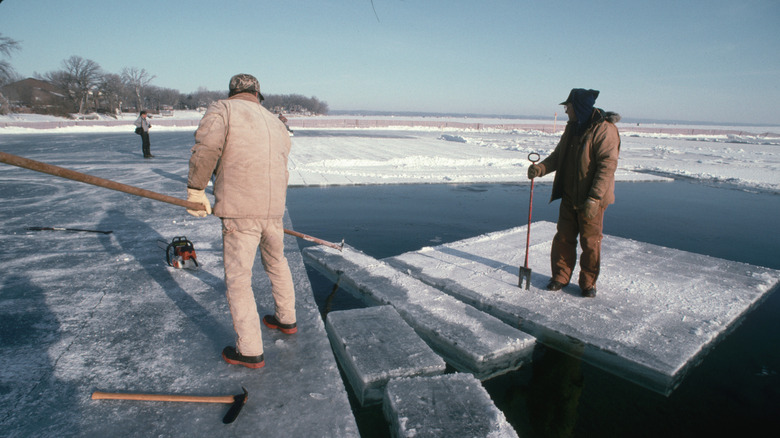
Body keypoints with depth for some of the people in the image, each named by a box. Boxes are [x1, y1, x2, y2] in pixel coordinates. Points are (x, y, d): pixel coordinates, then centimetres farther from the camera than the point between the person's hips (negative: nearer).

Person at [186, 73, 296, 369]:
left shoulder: (222, 109, 1)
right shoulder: (276, 124, 18)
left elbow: (206, 147, -18)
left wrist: (196, 189, -9)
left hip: (240, 212, -6)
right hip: (274, 210, 6)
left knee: (238, 280, 5)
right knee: (276, 263, 27)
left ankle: (250, 352, 13)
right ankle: (286, 320, 43)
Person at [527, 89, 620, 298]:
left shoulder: (604, 129, -14)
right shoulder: (572, 127, 12)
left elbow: (607, 166, -20)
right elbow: (558, 156, 14)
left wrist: (594, 198, -26)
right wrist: (541, 167, -7)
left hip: (591, 200, -7)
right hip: (569, 196, 7)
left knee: (590, 242, 4)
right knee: (563, 237, 10)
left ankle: (588, 283, 19)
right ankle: (560, 277, 24)